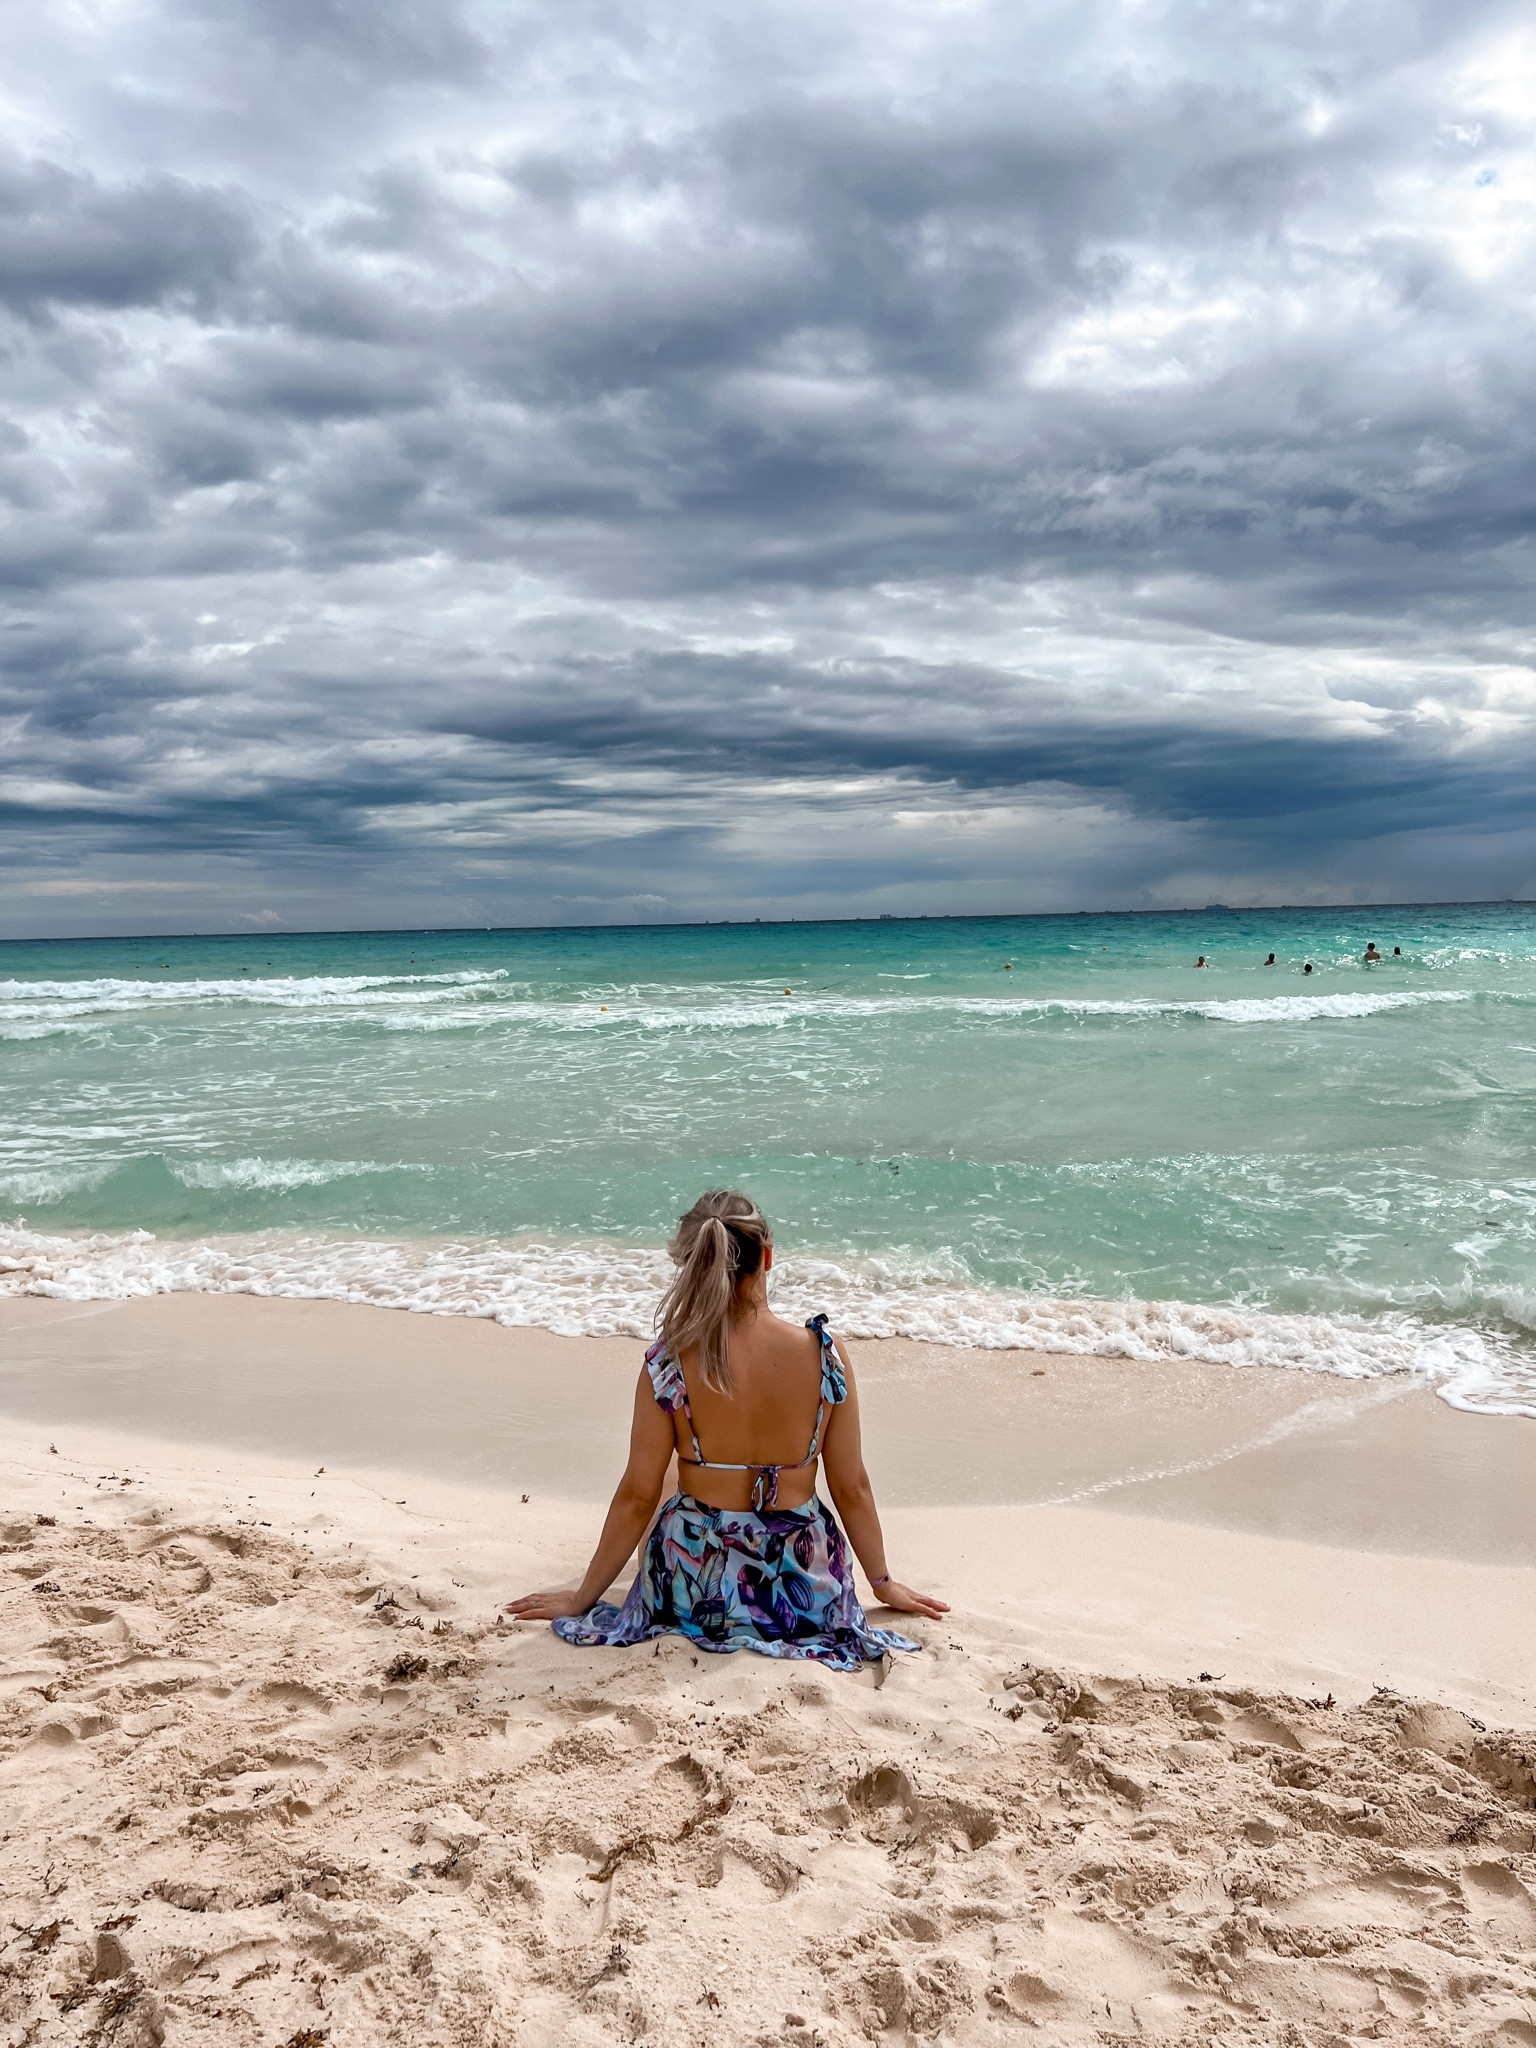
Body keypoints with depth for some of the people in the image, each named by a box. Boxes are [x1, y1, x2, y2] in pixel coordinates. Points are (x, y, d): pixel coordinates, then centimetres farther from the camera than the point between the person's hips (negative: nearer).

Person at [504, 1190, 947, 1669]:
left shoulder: (667, 1363, -16)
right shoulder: (825, 1354, -13)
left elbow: (638, 1495, -8)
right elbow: (852, 1488, -3)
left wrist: (582, 1598, 9)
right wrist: (884, 1582, 15)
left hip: (696, 1588, -1)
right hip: (805, 1589, 1)